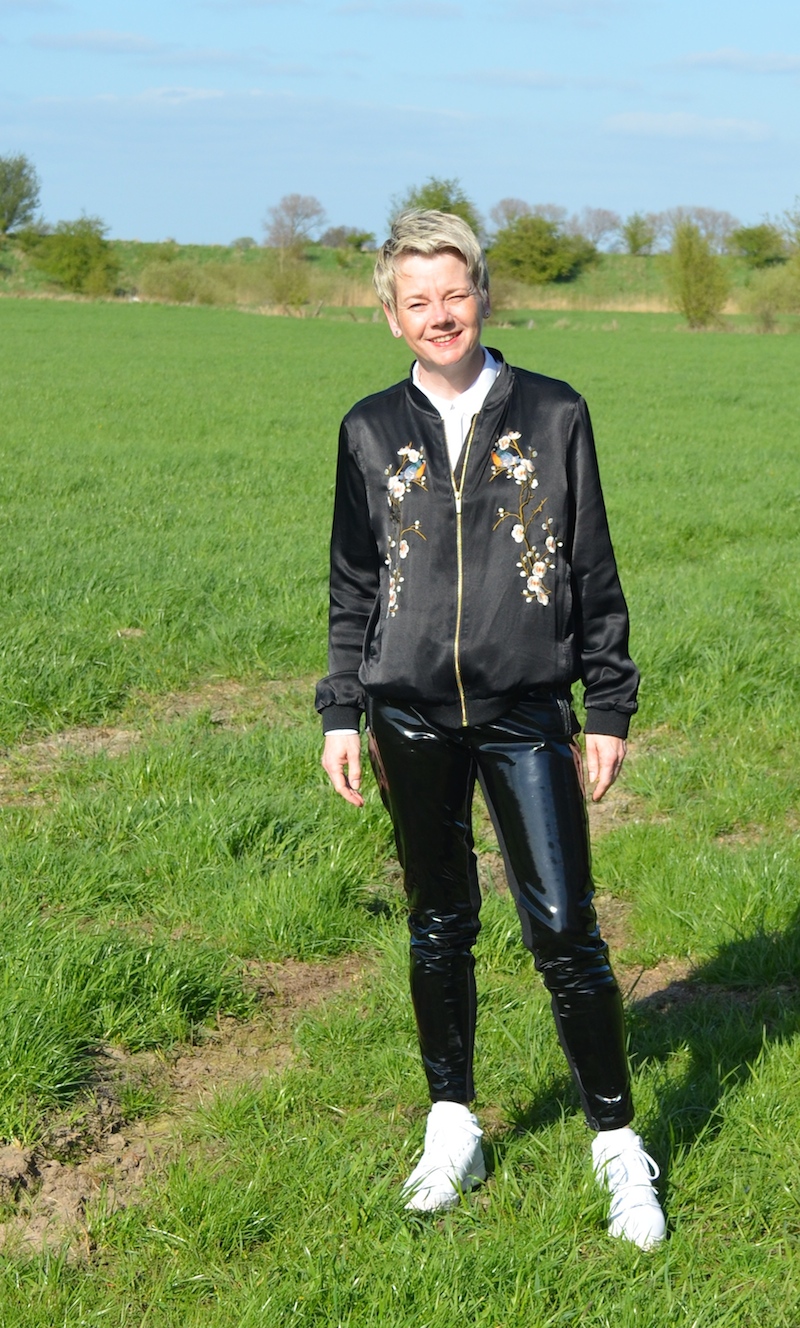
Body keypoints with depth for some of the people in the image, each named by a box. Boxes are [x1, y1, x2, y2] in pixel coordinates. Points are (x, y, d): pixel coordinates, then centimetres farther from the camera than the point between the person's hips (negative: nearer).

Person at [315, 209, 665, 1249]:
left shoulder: (554, 416, 1)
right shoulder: (372, 431, 5)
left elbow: (594, 573, 4)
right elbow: (353, 584, 12)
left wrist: (610, 709, 3)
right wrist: (341, 713, 8)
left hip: (528, 718, -2)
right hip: (413, 721, 2)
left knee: (564, 930, -4)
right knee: (440, 927, 11)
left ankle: (617, 1142, 9)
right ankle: (452, 1124, 26)